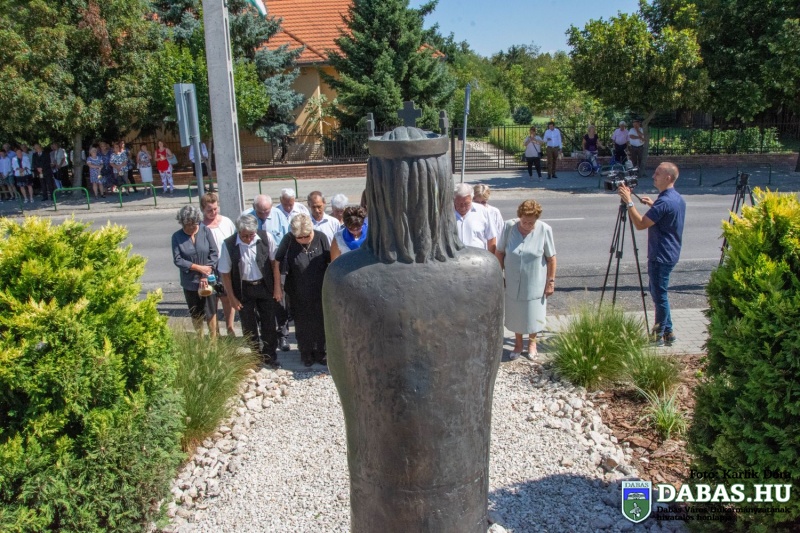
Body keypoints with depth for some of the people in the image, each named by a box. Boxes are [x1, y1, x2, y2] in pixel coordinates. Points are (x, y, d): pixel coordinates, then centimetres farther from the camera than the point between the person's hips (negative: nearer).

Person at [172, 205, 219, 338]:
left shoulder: (206, 231, -7)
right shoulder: (177, 236, -7)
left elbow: (214, 253, -7)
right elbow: (177, 260, -9)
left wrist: (205, 275, -12)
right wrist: (199, 268, -15)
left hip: (208, 280, -1)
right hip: (190, 282, 1)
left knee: (211, 312, 5)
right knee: (196, 314, 14)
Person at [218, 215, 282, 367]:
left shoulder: (266, 238, -15)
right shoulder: (229, 245, -17)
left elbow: (274, 262, -4)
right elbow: (225, 273, -7)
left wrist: (277, 288, -2)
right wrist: (232, 298, -5)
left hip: (265, 286, 1)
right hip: (244, 290, -1)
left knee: (269, 324, 10)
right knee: (249, 327, 11)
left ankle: (270, 356, 29)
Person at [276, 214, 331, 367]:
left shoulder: (321, 237, -14)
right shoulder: (288, 240, -16)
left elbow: (330, 261, -3)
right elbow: (277, 262, -5)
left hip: (320, 291, 1)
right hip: (298, 293, 0)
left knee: (320, 323, 14)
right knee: (303, 324, 15)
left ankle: (320, 352, 33)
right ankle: (306, 353, 34)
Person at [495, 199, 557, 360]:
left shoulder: (545, 230, -15)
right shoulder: (509, 226, -12)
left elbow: (551, 258, -7)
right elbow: (499, 252, -2)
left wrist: (551, 281, -5)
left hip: (534, 283, -1)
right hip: (512, 282, 1)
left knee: (533, 315, 14)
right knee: (515, 314, 16)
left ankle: (532, 342, 39)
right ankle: (518, 343, 37)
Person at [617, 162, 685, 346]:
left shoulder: (664, 201, -22)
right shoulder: (678, 198, 10)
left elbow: (640, 224, -23)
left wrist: (629, 202, -21)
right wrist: (653, 206, 17)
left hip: (661, 256, -10)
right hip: (670, 253, 10)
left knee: (659, 295, 1)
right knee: (658, 292, 18)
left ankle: (659, 335, 12)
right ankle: (667, 332, 25)